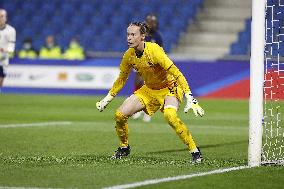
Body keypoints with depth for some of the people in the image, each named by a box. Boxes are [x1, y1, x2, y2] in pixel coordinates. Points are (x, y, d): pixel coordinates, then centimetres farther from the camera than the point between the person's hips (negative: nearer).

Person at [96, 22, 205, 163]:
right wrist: (107, 99, 12)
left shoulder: (154, 50, -28)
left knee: (169, 115, -36)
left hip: (169, 87, -6)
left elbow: (176, 74, -30)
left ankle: (195, 151, -24)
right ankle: (124, 148, 21)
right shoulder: (129, 55, -9)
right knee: (120, 115, -6)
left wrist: (190, 99, -36)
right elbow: (121, 79, 10)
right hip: (149, 89, 6)